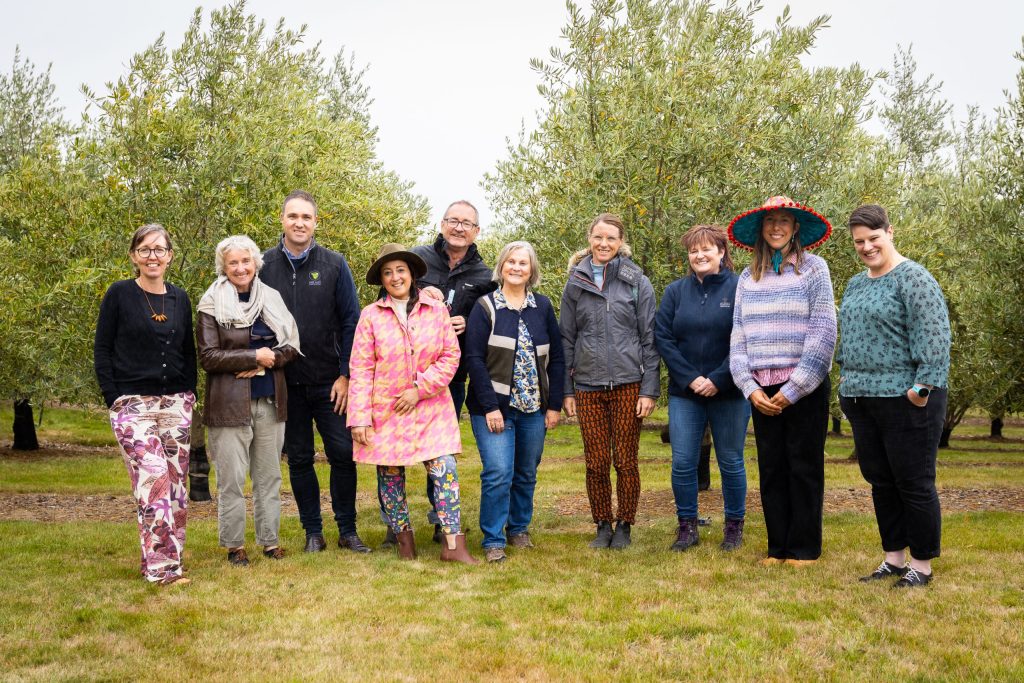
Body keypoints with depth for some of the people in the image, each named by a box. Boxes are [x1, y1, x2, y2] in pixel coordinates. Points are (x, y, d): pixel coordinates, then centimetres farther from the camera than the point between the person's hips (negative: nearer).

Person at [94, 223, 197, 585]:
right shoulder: (119, 294, -1)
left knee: (176, 481, 4)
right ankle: (160, 565, -13)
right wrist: (114, 399, -7)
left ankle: (170, 551, 16)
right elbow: (102, 351, 0)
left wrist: (189, 395, 8)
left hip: (176, 403, 4)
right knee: (154, 479, -15)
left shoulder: (180, 298, 11)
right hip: (134, 405, -4)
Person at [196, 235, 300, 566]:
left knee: (269, 477, 11)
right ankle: (234, 545, 13)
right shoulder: (212, 305, -4)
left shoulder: (272, 299, 9)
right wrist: (255, 355, -12)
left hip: (271, 401, 4)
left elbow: (291, 346, 5)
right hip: (230, 404, -4)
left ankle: (270, 540, 21)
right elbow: (208, 357, -10)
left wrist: (266, 361, -12)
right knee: (231, 480, 0)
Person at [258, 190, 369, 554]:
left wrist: (345, 375, -6)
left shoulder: (334, 264, -1)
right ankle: (313, 532, 21)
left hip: (330, 383, -1)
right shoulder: (264, 265, 0)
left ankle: (347, 530, 16)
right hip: (286, 384, 1)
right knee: (299, 459, 9)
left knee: (343, 454, 1)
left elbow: (351, 321, -2)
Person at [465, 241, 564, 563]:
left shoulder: (543, 307, 6)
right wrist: (489, 406, -14)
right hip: (494, 406, -3)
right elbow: (474, 359, -8)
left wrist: (555, 404, 3)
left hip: (534, 407, 4)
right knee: (498, 473, -11)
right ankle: (493, 540, 2)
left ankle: (519, 529, 29)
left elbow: (556, 358, 8)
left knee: (527, 474, 11)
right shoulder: (485, 307, -3)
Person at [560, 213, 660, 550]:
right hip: (587, 386, 2)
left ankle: (624, 526, 18)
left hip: (627, 384, -2)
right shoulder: (576, 283, 8)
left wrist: (649, 389, -5)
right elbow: (566, 339, 11)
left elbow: (649, 338, 1)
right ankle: (602, 525, 19)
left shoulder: (637, 282, 2)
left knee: (626, 461, 3)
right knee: (596, 463, 4)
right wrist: (566, 390, 6)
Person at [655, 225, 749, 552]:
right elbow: (662, 337, 0)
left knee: (731, 462, 8)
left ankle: (734, 526, 21)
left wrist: (718, 380, -15)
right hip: (684, 393, 2)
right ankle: (687, 526, 16)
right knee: (682, 463, 2)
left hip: (729, 393, -2)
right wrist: (689, 378, -10)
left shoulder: (739, 289, -4)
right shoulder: (675, 291, 5)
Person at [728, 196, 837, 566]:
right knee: (770, 467, 6)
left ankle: (805, 548, 13)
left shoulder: (813, 268, -2)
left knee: (804, 467, 3)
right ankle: (777, 547, 16)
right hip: (763, 390, 4)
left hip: (805, 387, -4)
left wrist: (794, 389, -12)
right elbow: (738, 337, 8)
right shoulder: (748, 278, 11)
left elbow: (823, 333, -8)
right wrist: (750, 387, -4)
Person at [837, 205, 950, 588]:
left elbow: (932, 336, -16)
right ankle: (893, 559, 24)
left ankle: (922, 566, 13)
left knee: (914, 484, 1)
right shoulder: (856, 284, 15)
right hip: (863, 400, 8)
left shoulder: (913, 278, -10)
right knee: (880, 483, 13)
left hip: (904, 401, -8)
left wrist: (922, 387, -20)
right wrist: (846, 378, 19)